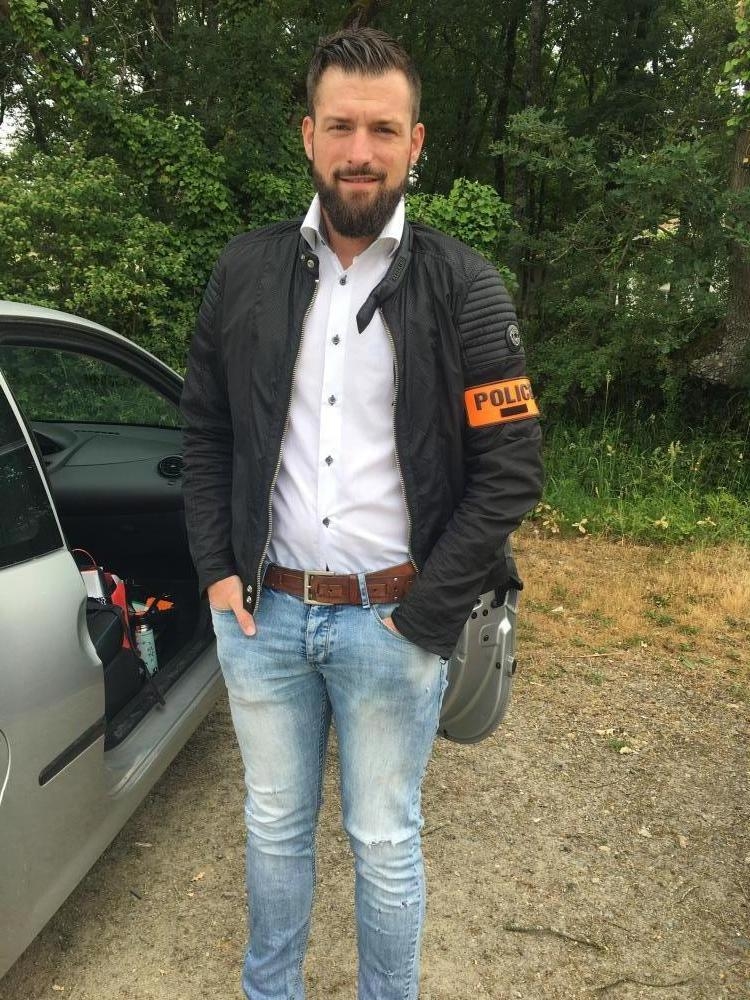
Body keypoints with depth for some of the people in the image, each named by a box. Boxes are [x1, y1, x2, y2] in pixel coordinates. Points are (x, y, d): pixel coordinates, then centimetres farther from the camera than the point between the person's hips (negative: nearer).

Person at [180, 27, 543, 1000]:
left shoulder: (463, 285, -6)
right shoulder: (245, 270, 3)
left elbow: (512, 466, -9)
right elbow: (205, 431, 9)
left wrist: (424, 613, -12)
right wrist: (217, 570, 1)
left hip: (392, 622, -3)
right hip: (261, 614, 3)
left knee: (385, 842, 14)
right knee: (275, 827, 21)